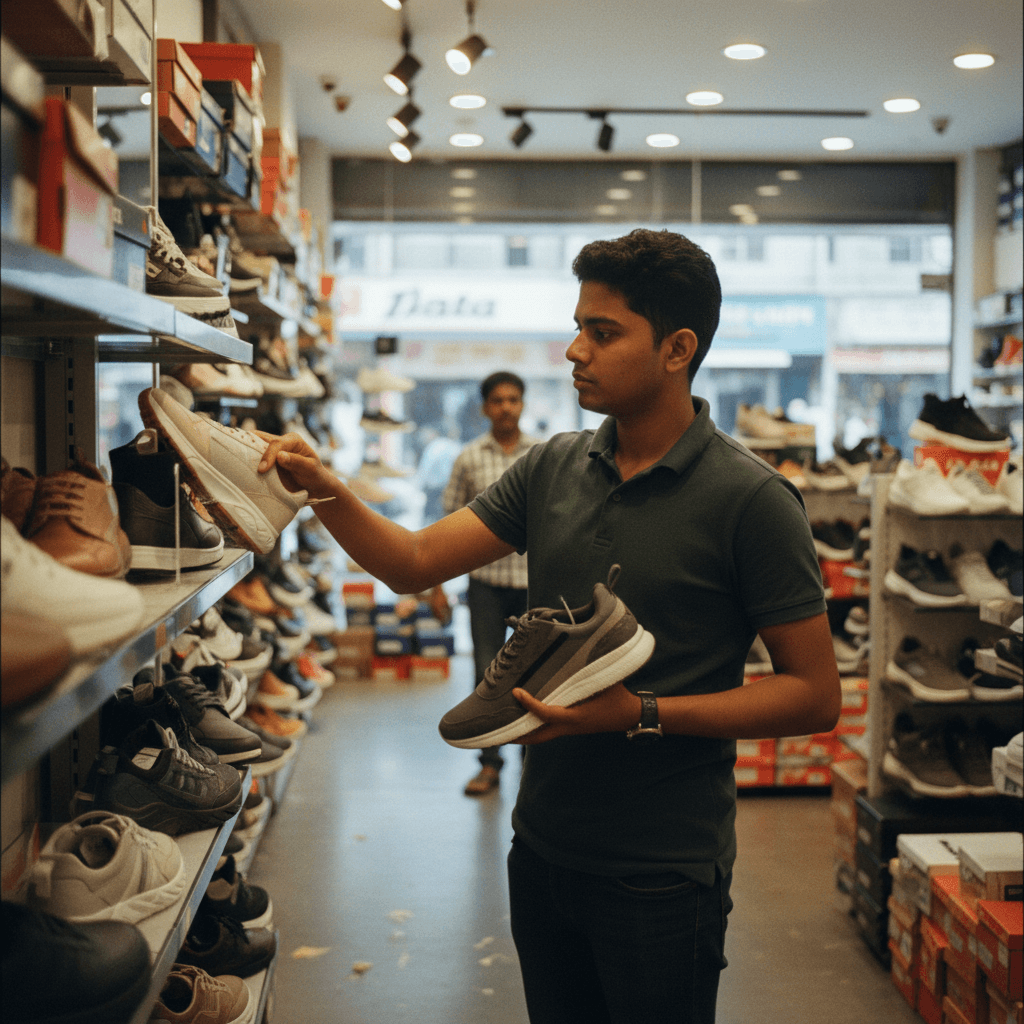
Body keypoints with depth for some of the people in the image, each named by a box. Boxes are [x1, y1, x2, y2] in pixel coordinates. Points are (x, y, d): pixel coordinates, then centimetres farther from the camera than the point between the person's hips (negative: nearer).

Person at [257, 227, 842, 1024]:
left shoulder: (750, 500, -14)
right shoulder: (554, 468, 4)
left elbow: (815, 696, -13)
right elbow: (414, 563, 3)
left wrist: (642, 713, -20)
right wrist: (322, 489, -14)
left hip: (661, 876, -5)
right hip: (544, 848, 6)